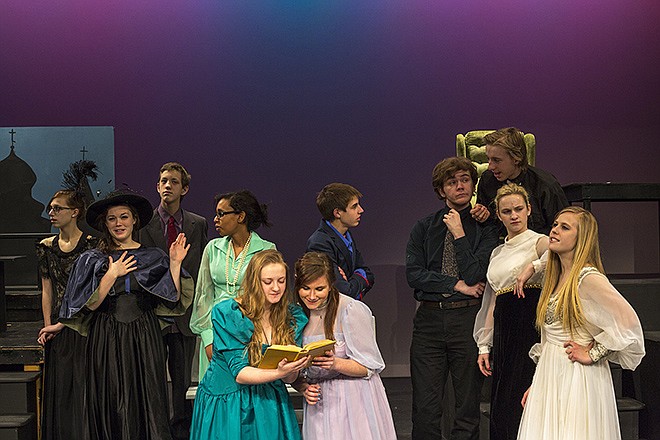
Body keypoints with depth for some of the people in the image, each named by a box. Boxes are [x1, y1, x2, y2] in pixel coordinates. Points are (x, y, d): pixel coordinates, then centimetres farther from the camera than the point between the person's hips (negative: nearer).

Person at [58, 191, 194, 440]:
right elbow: (89, 306, -4)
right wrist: (112, 275, -10)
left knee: (147, 399, -2)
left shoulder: (153, 257, 8)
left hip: (144, 337, 0)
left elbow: (173, 298, 0)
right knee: (112, 404, 1)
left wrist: (175, 263, -8)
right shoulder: (93, 260, 6)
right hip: (107, 340, 0)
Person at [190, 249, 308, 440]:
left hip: (269, 404, 3)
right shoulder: (226, 314, -14)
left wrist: (290, 370, -26)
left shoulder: (293, 316, -2)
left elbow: (290, 378, -2)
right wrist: (278, 373, -35)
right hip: (226, 405, -3)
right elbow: (239, 373, -18)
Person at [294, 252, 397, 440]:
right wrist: (305, 388, -7)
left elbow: (370, 366, -11)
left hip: (355, 404, -4)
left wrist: (335, 363, -27)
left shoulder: (351, 310, -12)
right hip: (319, 406, 4)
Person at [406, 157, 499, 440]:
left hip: (468, 318, -2)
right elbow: (414, 274, 0)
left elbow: (476, 276, -9)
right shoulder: (424, 228, 11)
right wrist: (458, 285, -7)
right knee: (425, 409, 0)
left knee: (468, 409, 6)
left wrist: (459, 233, -7)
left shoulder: (485, 228, 2)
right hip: (429, 318, 2)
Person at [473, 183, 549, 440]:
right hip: (503, 331, 7)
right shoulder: (497, 253, 20)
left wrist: (532, 268, -24)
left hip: (531, 327, -7)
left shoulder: (539, 242, -1)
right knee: (501, 407, 6)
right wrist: (484, 345, 17)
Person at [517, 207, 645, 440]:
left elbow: (628, 322, -23)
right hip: (549, 379, 8)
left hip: (577, 381, -8)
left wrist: (591, 354, -14)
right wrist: (537, 384, 16)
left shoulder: (588, 278, -14)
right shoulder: (555, 278, 12)